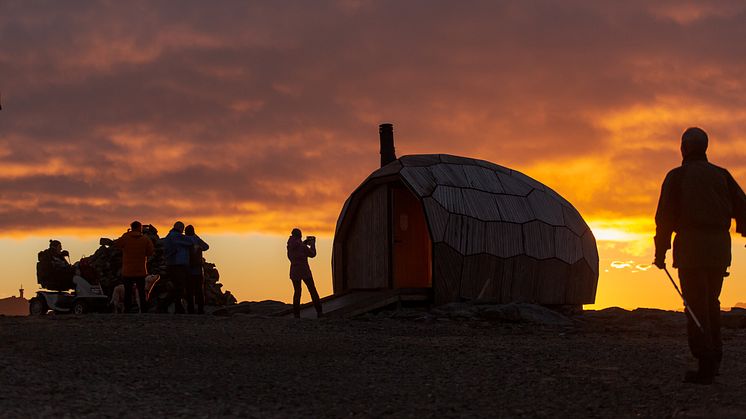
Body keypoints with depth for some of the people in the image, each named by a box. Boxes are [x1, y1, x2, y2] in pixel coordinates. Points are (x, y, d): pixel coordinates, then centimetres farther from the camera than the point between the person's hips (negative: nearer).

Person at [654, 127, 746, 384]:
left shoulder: (676, 177, 2)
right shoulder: (721, 175, 12)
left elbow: (665, 217, -3)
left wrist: (660, 253, 1)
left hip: (691, 246, -4)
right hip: (719, 247, 4)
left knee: (696, 306, -3)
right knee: (711, 302, 19)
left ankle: (705, 367, -8)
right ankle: (715, 356, 11)